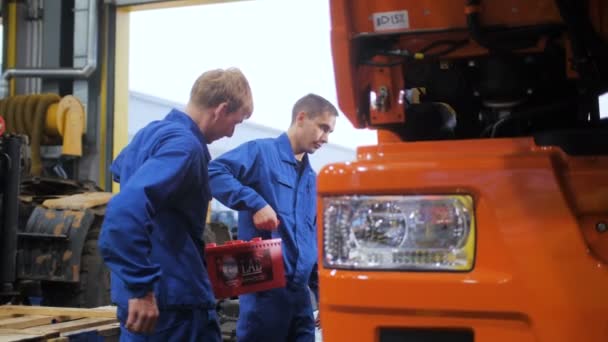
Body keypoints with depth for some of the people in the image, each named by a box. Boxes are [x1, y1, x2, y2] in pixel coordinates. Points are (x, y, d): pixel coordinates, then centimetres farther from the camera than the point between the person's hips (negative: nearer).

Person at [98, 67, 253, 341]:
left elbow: (118, 169, 36)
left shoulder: (152, 131, 12)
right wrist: (141, 288, -30)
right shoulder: (185, 145, -18)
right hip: (172, 299, -9)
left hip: (150, 295, 9)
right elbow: (126, 210, -33)